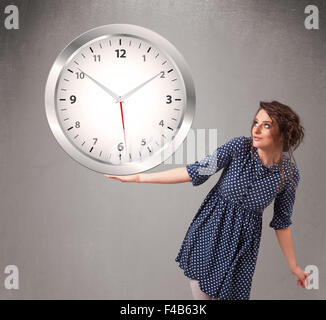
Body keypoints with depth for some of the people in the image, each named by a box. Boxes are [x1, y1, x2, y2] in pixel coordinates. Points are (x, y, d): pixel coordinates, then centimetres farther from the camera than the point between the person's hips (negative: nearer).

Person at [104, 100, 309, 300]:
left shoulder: (290, 174, -11)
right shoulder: (239, 147, -15)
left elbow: (282, 222, 1)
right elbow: (195, 172, -16)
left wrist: (293, 266, 7)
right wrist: (137, 177, -19)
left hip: (242, 242, 0)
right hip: (209, 231, 1)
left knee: (229, 294, 4)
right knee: (200, 292, 8)